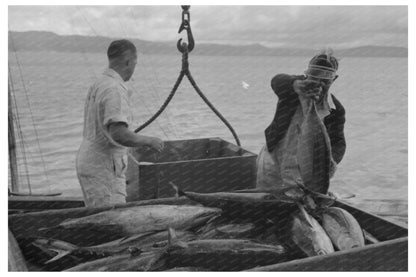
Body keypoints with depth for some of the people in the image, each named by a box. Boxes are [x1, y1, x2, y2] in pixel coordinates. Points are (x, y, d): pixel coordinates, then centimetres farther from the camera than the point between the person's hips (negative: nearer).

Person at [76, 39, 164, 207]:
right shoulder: (115, 90, -19)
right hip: (103, 170, -10)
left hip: (90, 163, 10)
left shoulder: (98, 85, 12)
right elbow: (118, 134, -29)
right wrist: (149, 141, -15)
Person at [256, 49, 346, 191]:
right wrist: (297, 85, -60)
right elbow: (277, 81, -36)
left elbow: (338, 142, -8)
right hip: (272, 163, 0)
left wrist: (332, 160, -32)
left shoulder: (336, 110, -8)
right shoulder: (292, 89, -13)